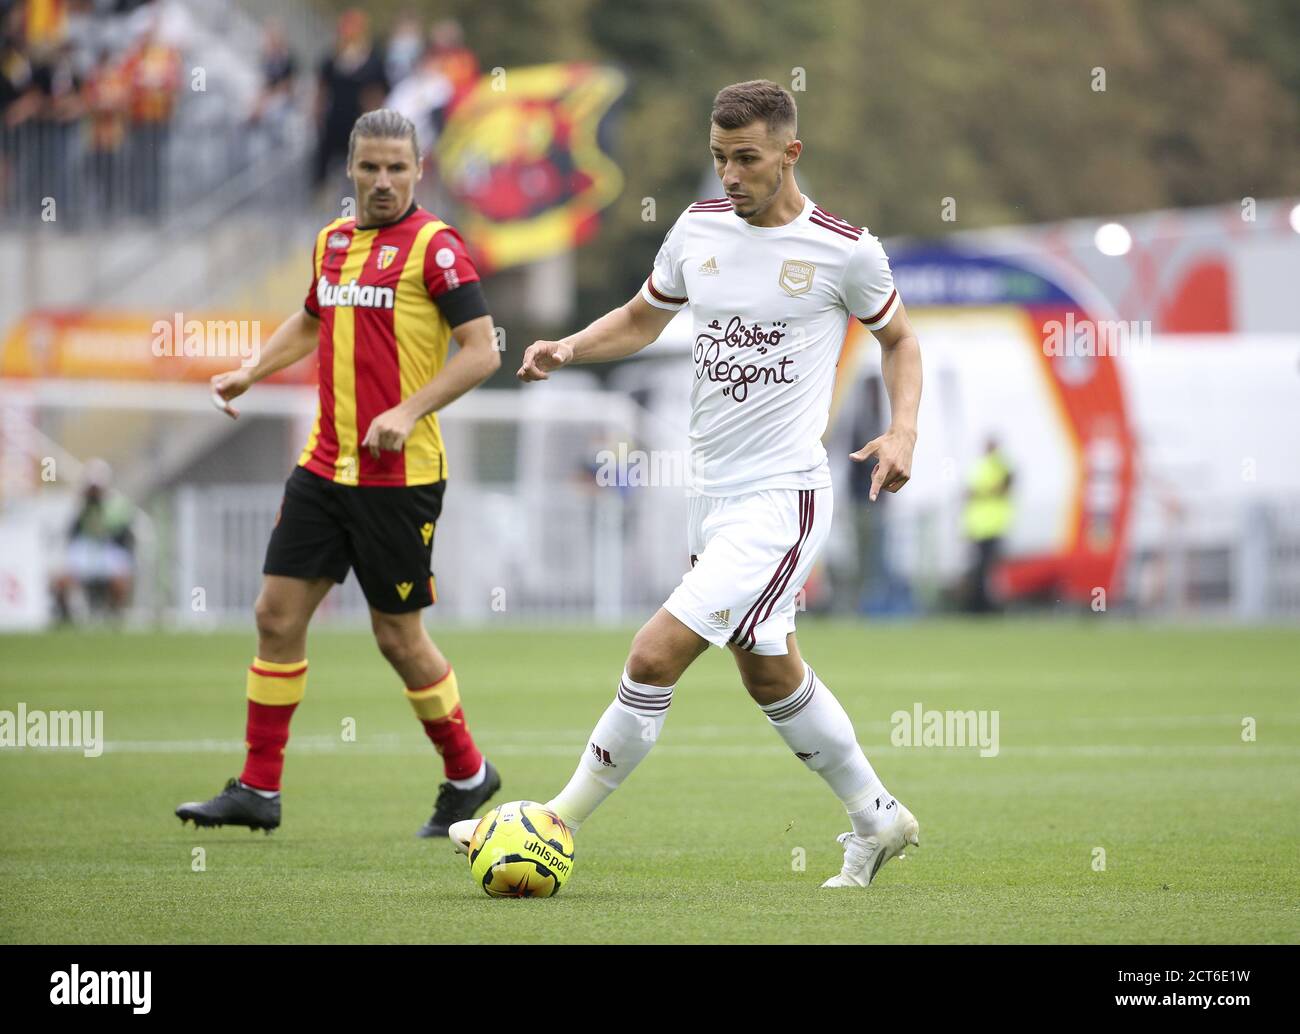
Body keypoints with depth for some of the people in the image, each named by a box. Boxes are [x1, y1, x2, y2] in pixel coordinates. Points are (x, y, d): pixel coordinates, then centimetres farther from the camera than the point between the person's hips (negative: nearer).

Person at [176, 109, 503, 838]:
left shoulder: (434, 246, -10)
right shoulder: (333, 241, 12)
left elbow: (482, 350, -14)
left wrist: (410, 411, -22)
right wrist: (252, 371, 17)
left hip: (399, 476, -7)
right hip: (325, 467, 7)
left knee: (398, 635, 1)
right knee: (278, 614, 2)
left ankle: (468, 776, 20)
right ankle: (260, 789, 8)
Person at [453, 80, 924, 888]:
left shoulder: (844, 250, -9)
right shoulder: (700, 228, 5)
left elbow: (899, 338, 8)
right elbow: (643, 318, 20)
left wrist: (903, 431, -8)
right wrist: (571, 348, 1)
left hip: (782, 496, -7)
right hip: (712, 491, 7)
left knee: (656, 656, -15)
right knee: (770, 675, 19)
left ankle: (558, 824, -5)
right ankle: (878, 820, 37)